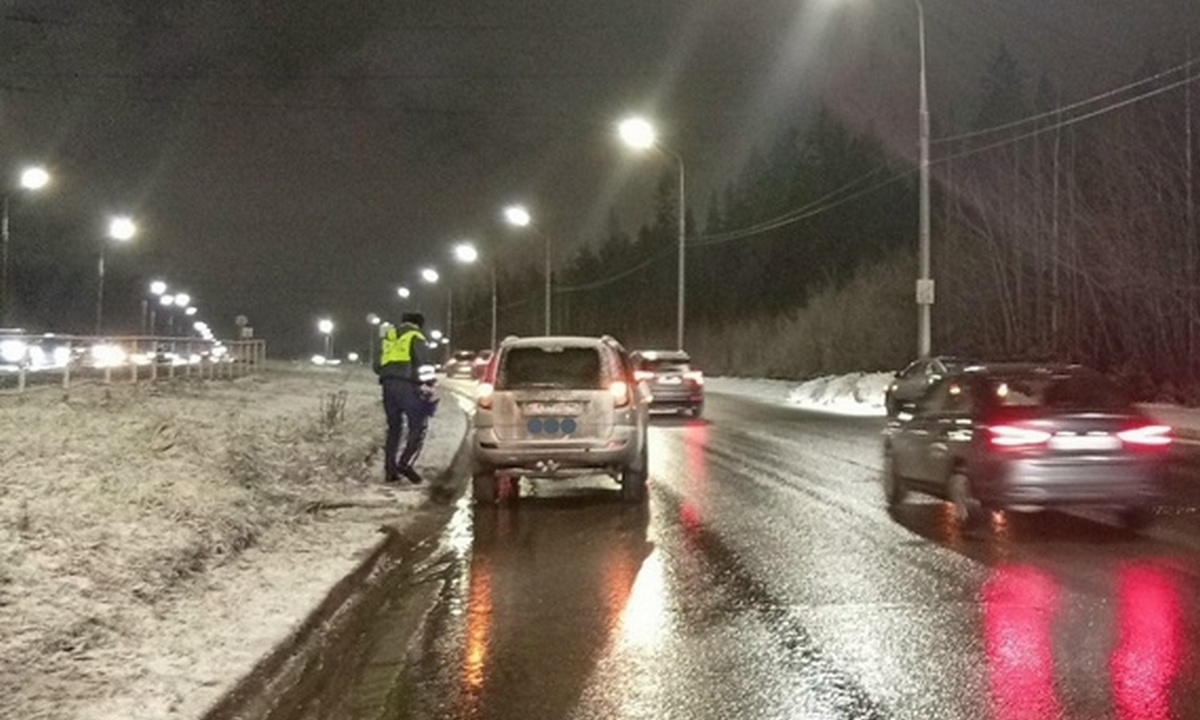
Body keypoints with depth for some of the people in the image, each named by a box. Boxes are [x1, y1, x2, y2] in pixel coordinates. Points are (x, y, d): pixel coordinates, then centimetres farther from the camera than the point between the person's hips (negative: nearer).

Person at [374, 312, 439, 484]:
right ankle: (405, 463, -17)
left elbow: (378, 366, 25)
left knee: (394, 428, 13)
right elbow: (425, 365, -8)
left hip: (388, 385, 6)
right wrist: (427, 387, -8)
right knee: (418, 426, -3)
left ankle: (390, 470, 9)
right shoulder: (416, 338, 3)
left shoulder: (388, 338, 23)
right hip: (407, 386, -6)